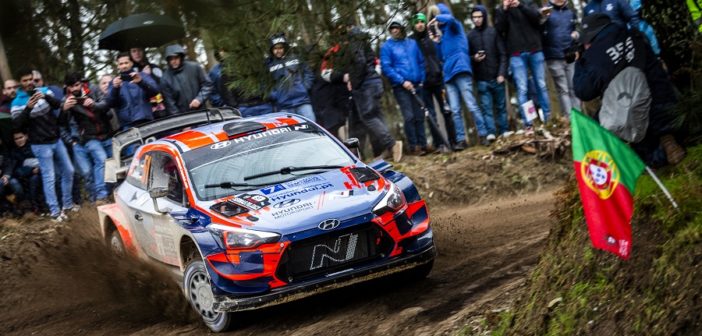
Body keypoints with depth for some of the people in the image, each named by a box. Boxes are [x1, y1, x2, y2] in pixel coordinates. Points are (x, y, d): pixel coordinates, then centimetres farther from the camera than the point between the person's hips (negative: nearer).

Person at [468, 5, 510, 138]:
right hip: (482, 79, 1)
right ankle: (490, 132, -5)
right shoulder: (470, 36, 6)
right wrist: (474, 58, -9)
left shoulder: (494, 32, 2)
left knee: (501, 106, 6)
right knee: (486, 107, -4)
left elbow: (503, 54, 0)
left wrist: (502, 73, -9)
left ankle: (504, 131, 12)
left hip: (496, 77, -1)